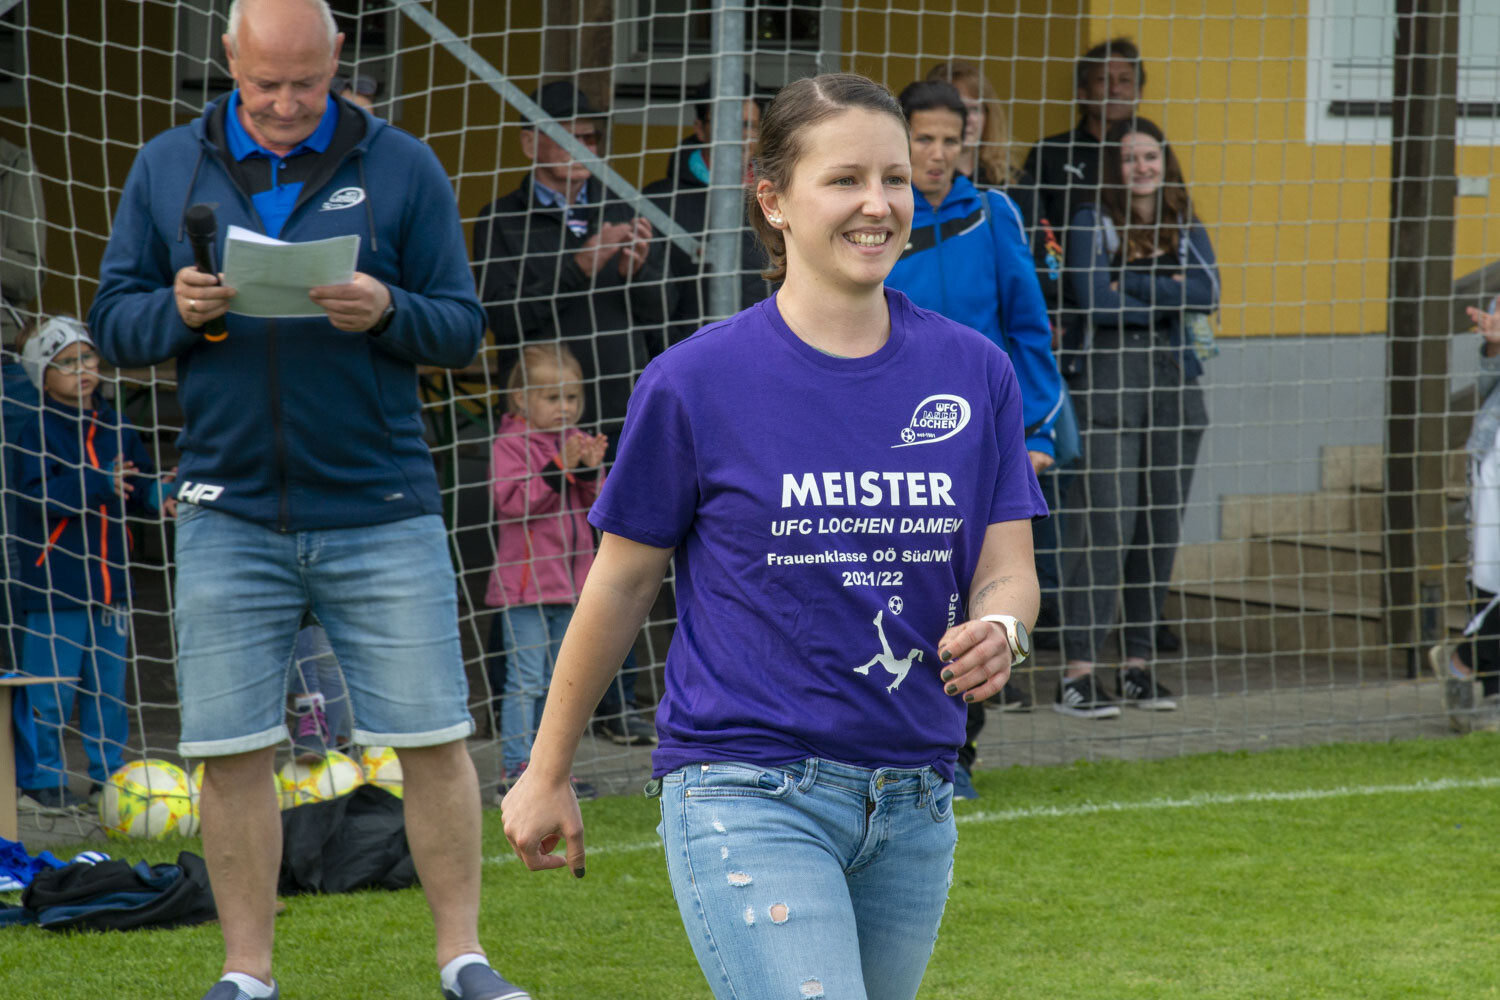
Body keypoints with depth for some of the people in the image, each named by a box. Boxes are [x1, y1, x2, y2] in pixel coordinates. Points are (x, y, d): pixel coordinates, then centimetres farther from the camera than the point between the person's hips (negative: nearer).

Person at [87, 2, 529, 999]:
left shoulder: (403, 167, 2)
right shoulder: (169, 167, 7)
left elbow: (464, 326, 2)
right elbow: (114, 320, 8)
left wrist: (386, 311, -18)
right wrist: (180, 312, -13)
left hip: (382, 512, -1)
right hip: (230, 517, 1)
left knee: (434, 739, 0)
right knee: (230, 754, 2)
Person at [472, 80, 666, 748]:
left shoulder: (620, 213, 17)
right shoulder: (504, 222, 2)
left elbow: (662, 310, 14)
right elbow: (504, 315, -12)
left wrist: (639, 267, -7)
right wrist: (582, 265, -19)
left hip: (620, 417, 5)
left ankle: (617, 706, 15)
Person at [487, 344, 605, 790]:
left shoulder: (576, 441, 11)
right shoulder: (510, 444, -8)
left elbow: (595, 504, 11)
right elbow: (511, 502, -18)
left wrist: (590, 469, -9)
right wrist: (559, 468, -22)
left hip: (569, 580, 7)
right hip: (526, 581, -7)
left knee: (558, 680, 11)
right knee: (526, 678, -7)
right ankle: (516, 765, -4)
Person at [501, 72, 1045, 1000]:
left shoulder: (975, 372, 5)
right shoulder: (698, 382, -5)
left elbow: (1007, 569, 7)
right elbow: (621, 584, 4)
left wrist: (997, 630, -18)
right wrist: (548, 775, 11)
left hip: (913, 804, 5)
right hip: (746, 797, -5)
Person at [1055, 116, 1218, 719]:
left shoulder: (1185, 229, 15)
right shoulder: (1092, 224, 2)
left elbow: (1207, 294, -3)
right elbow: (1093, 302, -11)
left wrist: (1131, 284, -9)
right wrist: (1168, 298, -2)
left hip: (1174, 382, 5)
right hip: (1110, 381, -5)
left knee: (1161, 528, 5)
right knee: (1104, 527, -11)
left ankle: (1139, 666, 13)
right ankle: (1077, 675, -13)